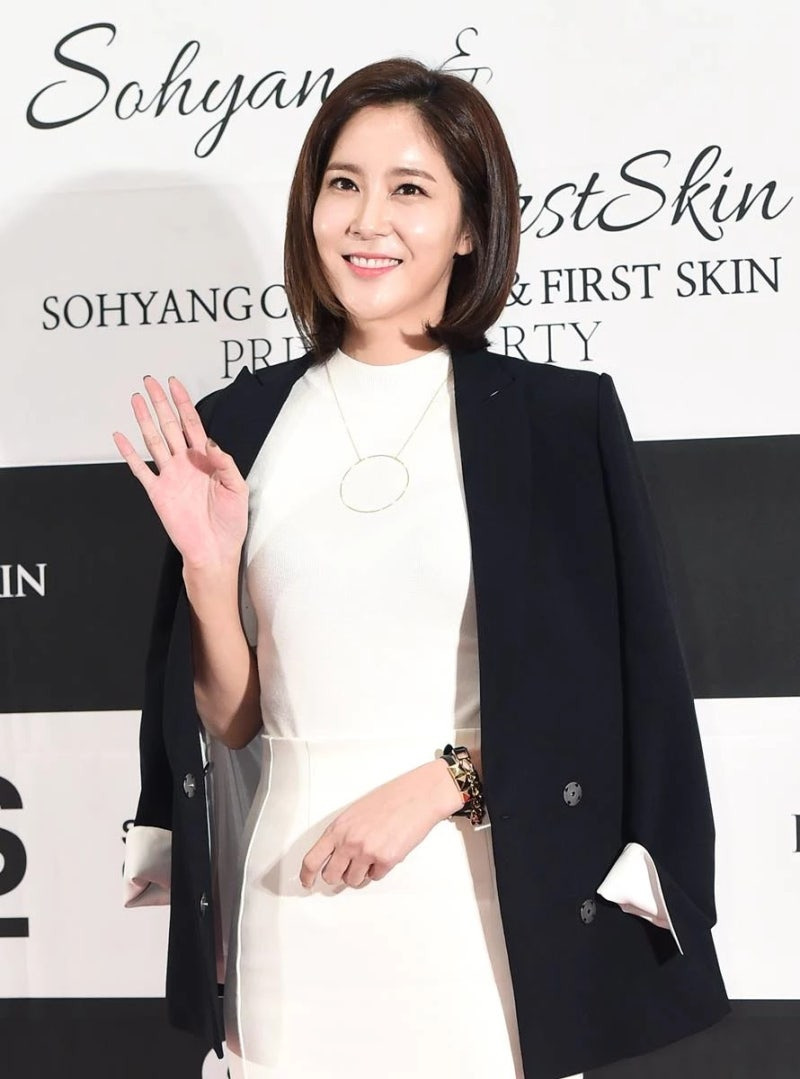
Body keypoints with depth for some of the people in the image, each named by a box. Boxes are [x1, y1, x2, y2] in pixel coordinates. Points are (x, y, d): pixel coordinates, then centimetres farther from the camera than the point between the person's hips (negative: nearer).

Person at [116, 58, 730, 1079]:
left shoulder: (560, 418, -4)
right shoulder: (238, 424, 2)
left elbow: (617, 691, -3)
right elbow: (232, 717, 5)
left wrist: (440, 784, -14)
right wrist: (208, 568, -11)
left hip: (487, 900, -2)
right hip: (293, 905, 2)